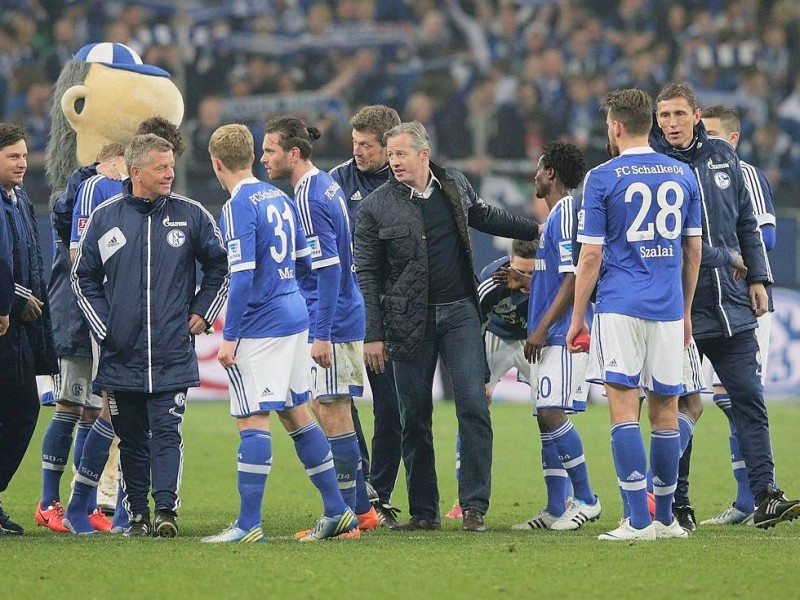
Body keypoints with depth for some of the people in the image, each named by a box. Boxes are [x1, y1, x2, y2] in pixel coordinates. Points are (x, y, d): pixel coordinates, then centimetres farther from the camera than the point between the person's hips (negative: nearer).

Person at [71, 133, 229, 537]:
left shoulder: (190, 215, 2)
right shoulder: (105, 217, 3)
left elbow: (220, 266, 14)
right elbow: (83, 278, 11)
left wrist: (202, 314, 7)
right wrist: (103, 326, 3)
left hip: (173, 354, -1)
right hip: (122, 355, 1)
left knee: (167, 431, -9)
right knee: (131, 438, 7)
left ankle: (166, 510, -13)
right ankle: (137, 514, 14)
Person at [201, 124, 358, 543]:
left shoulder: (238, 207, -13)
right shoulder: (280, 199, 12)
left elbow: (242, 276, -19)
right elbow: (304, 263, 18)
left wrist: (229, 336, -17)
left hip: (260, 326, -8)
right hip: (295, 316, 8)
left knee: (253, 421, -7)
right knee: (296, 416, 15)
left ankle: (249, 524, -8)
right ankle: (337, 512, 18)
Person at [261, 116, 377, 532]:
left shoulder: (308, 200, -17)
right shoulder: (326, 185, 13)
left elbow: (328, 269, -21)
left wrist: (321, 335, -22)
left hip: (330, 324, -10)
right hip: (344, 319, 10)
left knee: (331, 415, -6)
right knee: (336, 415, 15)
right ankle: (360, 508, 21)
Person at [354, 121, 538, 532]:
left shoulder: (456, 186, 5)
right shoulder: (376, 207, -4)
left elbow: (484, 217, 27)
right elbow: (366, 275, -2)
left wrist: (537, 229, 32)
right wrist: (372, 335, -6)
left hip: (459, 312, 2)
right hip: (409, 322, -2)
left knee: (473, 406, -8)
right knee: (414, 418, 2)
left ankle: (474, 506, -4)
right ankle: (423, 511, 10)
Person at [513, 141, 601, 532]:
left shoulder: (567, 213, -12)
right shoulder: (554, 216, 20)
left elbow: (574, 278, -18)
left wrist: (542, 328, -18)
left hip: (564, 336, -10)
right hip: (551, 337, 10)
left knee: (551, 414, -16)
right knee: (546, 419, 8)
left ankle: (585, 500, -10)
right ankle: (555, 510, 10)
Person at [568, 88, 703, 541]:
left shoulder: (603, 178, -4)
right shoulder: (684, 175, 8)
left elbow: (591, 255, -5)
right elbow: (693, 250, 12)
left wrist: (578, 316, 3)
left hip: (620, 306, -4)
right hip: (669, 308, 4)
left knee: (623, 407, -6)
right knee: (666, 409, 9)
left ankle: (639, 519, -14)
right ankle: (665, 517, 15)